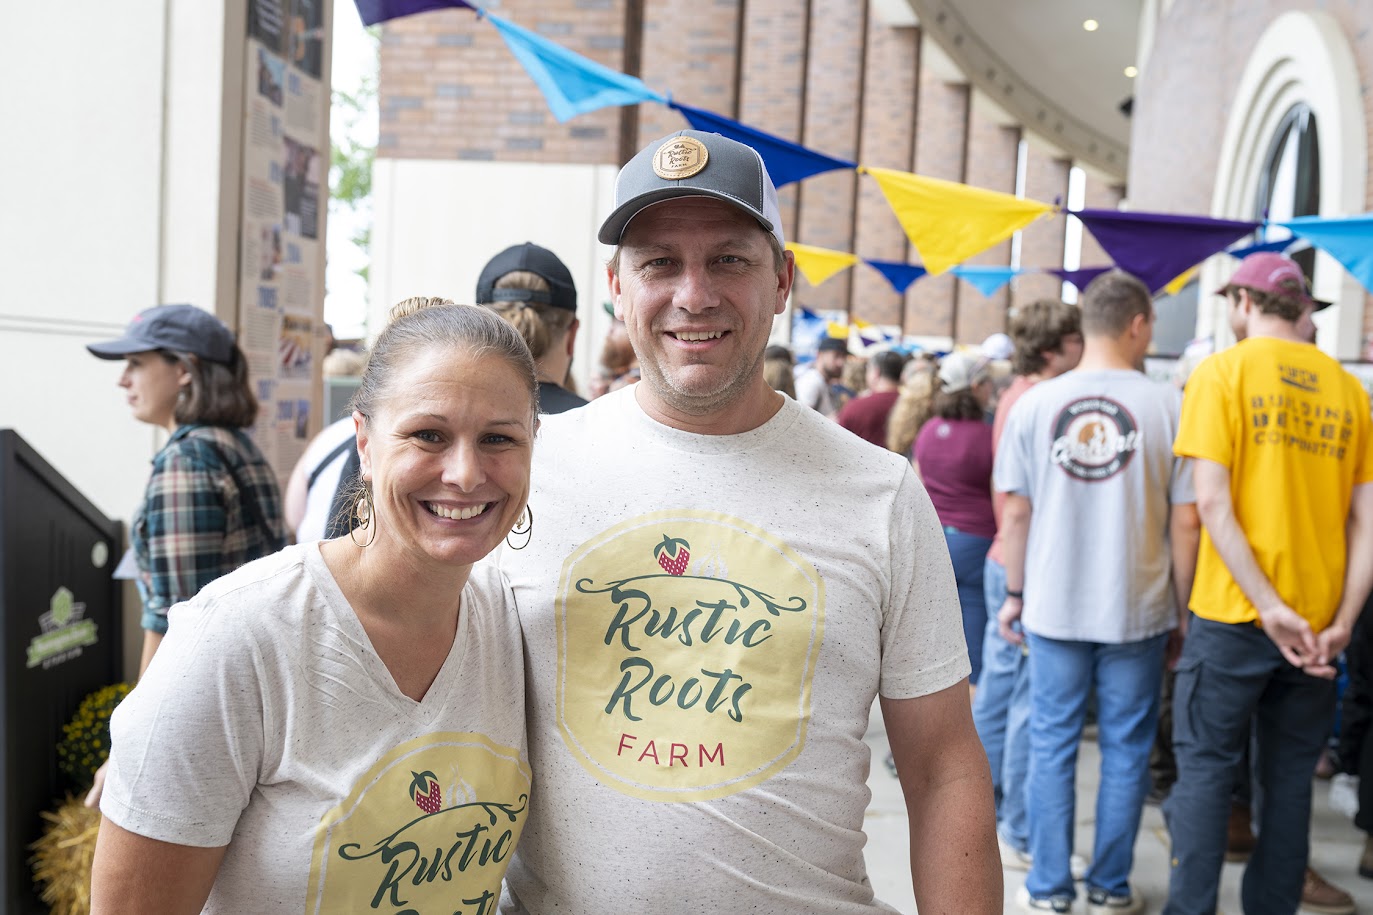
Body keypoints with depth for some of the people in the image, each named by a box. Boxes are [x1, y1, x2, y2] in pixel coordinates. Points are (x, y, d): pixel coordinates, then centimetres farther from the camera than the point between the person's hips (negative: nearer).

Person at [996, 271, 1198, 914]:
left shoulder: (1034, 403, -3)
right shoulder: (1166, 405, -8)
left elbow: (1014, 512, 0)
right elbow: (1185, 522, -6)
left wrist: (1015, 593, 10)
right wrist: (1181, 608, 5)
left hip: (1053, 606, 1)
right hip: (1137, 609, -1)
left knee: (1051, 746, 11)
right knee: (1125, 750, 12)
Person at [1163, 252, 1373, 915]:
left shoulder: (1222, 371, -5)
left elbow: (1212, 502, -14)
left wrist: (1270, 607, -13)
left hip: (1234, 614, -4)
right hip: (1318, 622, 4)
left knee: (1206, 767, 5)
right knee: (1289, 775, 14)